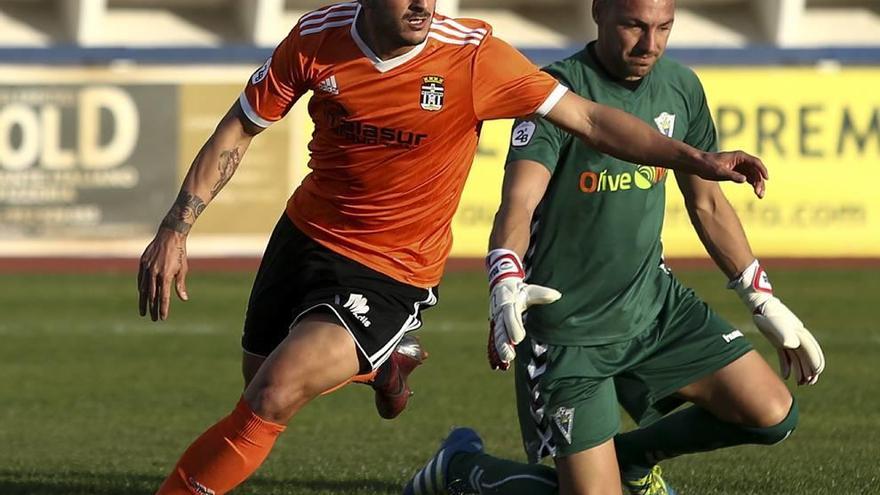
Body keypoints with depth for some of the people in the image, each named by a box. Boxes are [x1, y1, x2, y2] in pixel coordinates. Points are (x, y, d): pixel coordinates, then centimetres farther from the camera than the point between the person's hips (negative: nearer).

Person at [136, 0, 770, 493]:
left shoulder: (472, 55, -20)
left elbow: (587, 119, -15)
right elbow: (239, 130, 1)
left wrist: (695, 159, -23)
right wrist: (176, 229, -5)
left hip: (391, 273, -4)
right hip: (304, 234, 4)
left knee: (272, 398, -22)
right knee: (258, 389, 16)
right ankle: (380, 362, 45)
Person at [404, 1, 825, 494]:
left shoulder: (681, 88, 2)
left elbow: (708, 204, 15)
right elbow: (519, 204, -29)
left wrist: (765, 302, 16)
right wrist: (507, 288, -48)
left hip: (656, 303, 6)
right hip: (566, 331, -6)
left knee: (773, 415, -4)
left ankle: (634, 455, 22)